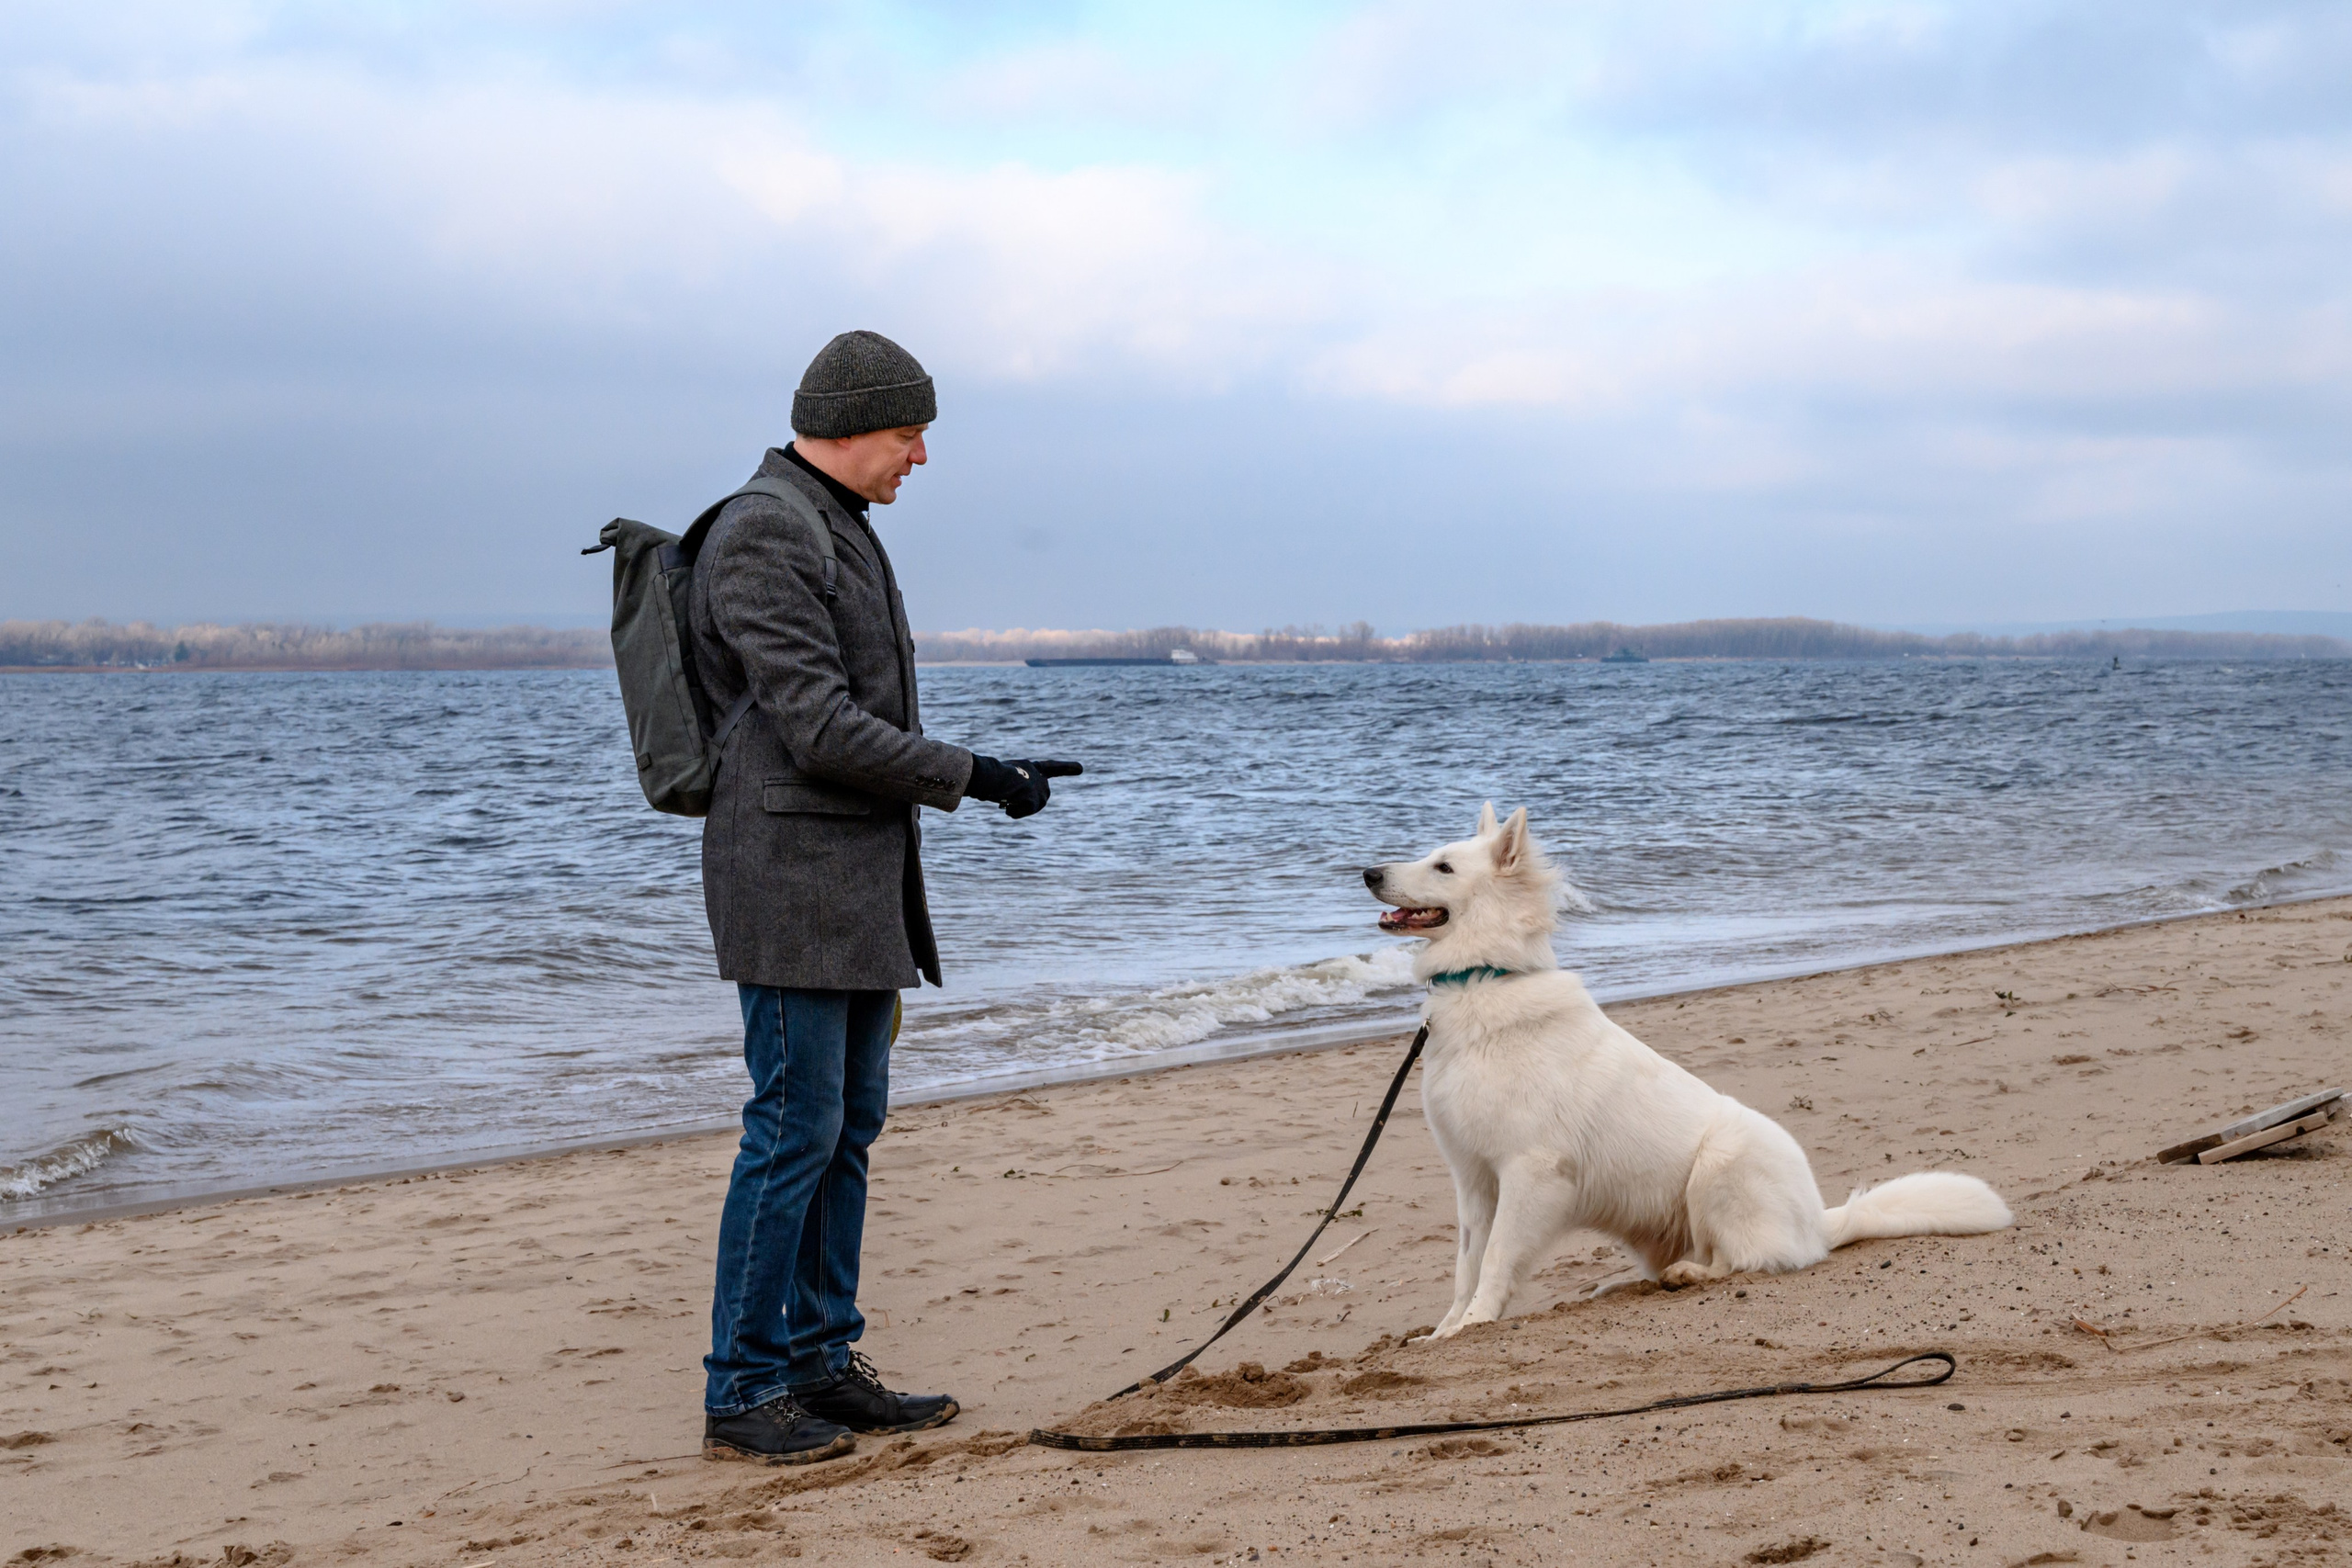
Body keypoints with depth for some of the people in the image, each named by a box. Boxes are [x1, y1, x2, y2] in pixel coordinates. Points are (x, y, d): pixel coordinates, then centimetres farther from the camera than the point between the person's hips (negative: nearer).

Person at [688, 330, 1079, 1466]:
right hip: (791, 879, -10)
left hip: (859, 881, 10)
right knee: (795, 1128, -7)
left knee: (849, 1122, 11)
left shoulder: (839, 531, 18)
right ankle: (742, 1393, -1)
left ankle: (822, 1363, 18)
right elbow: (821, 730, -21)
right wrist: (974, 777, -15)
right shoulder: (761, 538, -15)